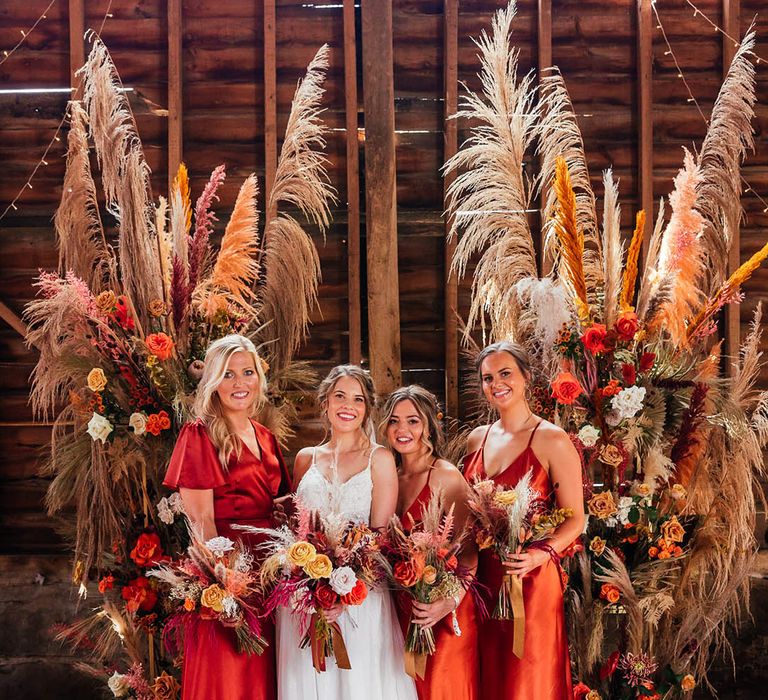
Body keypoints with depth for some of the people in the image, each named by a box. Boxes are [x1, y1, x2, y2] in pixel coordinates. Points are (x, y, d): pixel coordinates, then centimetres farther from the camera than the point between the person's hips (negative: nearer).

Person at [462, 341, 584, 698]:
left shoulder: (552, 440, -7)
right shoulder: (477, 439, 10)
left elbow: (575, 519, -8)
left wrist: (541, 554, -24)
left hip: (531, 578, -5)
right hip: (483, 579, 5)